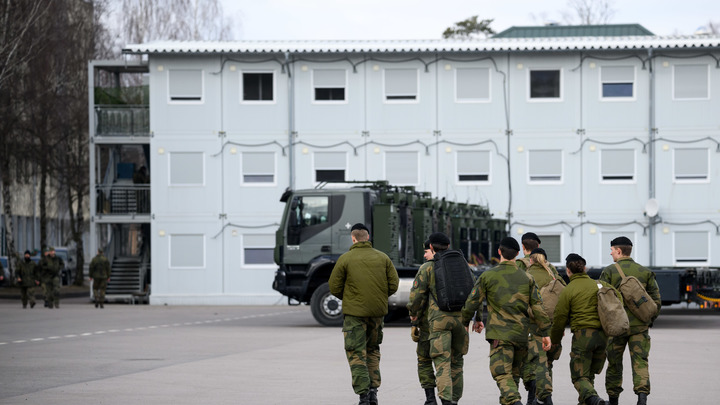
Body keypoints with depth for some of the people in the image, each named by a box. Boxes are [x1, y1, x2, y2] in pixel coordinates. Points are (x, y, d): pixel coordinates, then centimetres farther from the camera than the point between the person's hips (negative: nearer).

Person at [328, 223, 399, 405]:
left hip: (354, 312, -4)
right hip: (377, 312, 4)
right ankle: (373, 390, 10)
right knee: (372, 350, 19)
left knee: (356, 354, 0)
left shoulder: (346, 258, -6)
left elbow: (334, 287, -4)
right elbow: (393, 284, 3)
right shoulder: (383, 258, 4)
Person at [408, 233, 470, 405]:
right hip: (461, 318, 4)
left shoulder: (427, 268, -1)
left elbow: (417, 295, -1)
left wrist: (414, 313, 18)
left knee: (442, 361, -7)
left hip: (439, 319, -4)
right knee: (456, 360, 17)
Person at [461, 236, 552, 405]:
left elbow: (472, 302, 1)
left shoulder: (487, 276, -2)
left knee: (502, 374, -11)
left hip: (499, 334, -4)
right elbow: (538, 307, 2)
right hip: (521, 334, 4)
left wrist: (466, 321, 19)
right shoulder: (527, 278, 5)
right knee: (514, 373, 19)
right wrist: (545, 333, 6)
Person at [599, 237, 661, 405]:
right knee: (640, 361, -3)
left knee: (614, 363, 12)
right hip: (640, 325, 1)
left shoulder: (609, 272, -3)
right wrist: (650, 319, 17)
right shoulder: (645, 272, 6)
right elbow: (656, 299, 5)